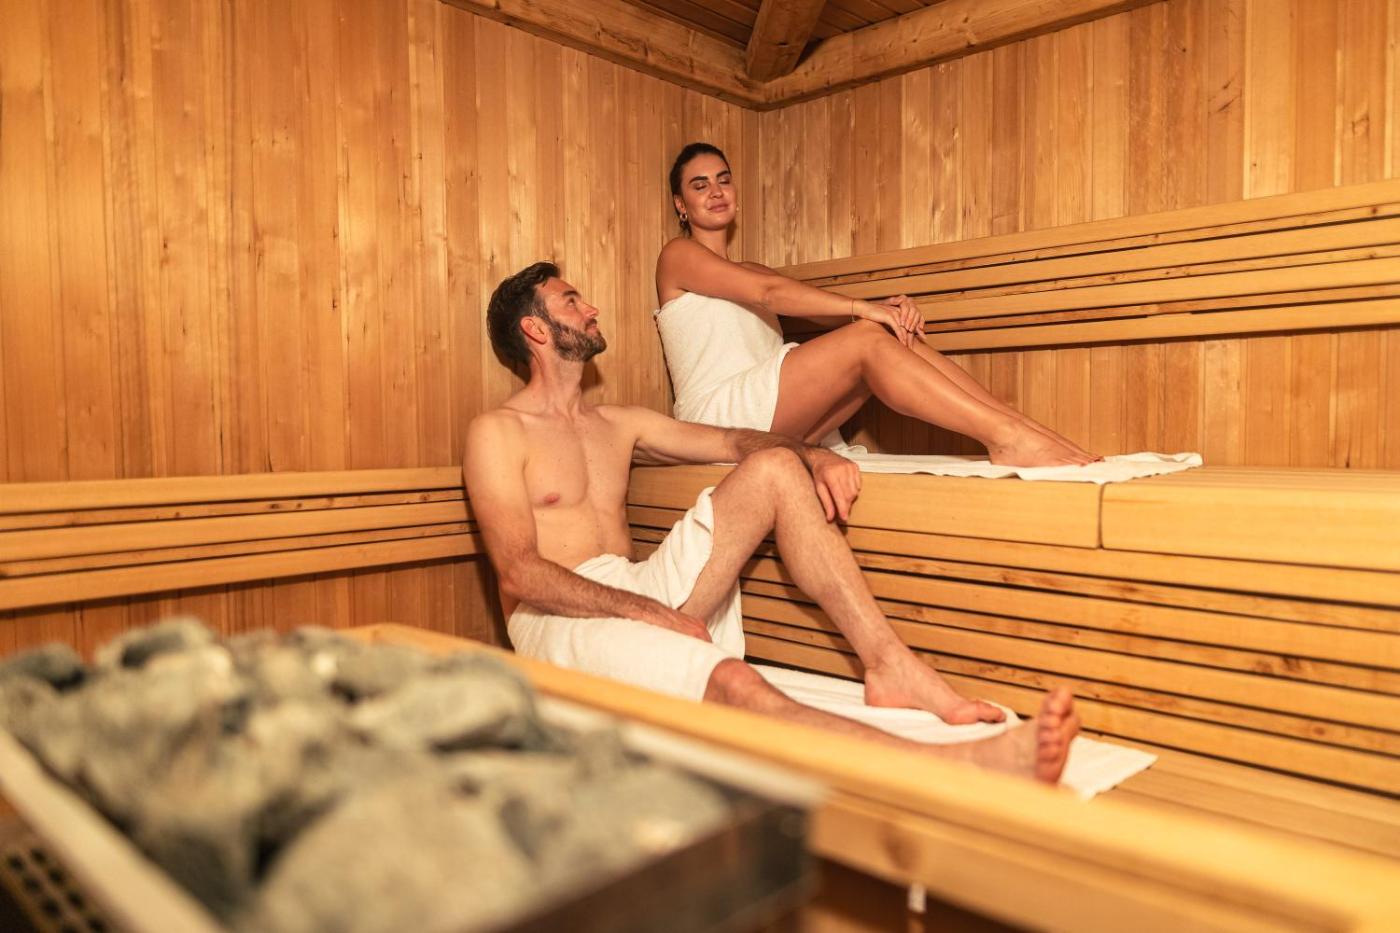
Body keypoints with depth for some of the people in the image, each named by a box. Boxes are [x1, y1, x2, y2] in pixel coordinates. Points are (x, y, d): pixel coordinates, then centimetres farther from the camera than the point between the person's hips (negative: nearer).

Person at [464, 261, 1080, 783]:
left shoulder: (616, 426, 20)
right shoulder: (498, 433, -1)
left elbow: (731, 441, 18)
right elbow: (518, 574, -12)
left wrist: (815, 456, -3)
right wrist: (646, 611, -21)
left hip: (640, 593, 7)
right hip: (558, 617, -6)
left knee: (776, 467, -10)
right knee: (731, 680, -38)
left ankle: (889, 663, -21)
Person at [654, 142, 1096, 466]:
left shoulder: (753, 271, 28)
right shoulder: (678, 255, 6)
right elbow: (767, 292, -12)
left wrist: (885, 307, -9)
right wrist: (863, 308, -20)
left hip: (771, 428, 7)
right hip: (719, 416, -6)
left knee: (891, 333, -12)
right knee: (867, 338, -23)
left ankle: (1030, 430, -20)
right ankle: (1007, 438, -31)